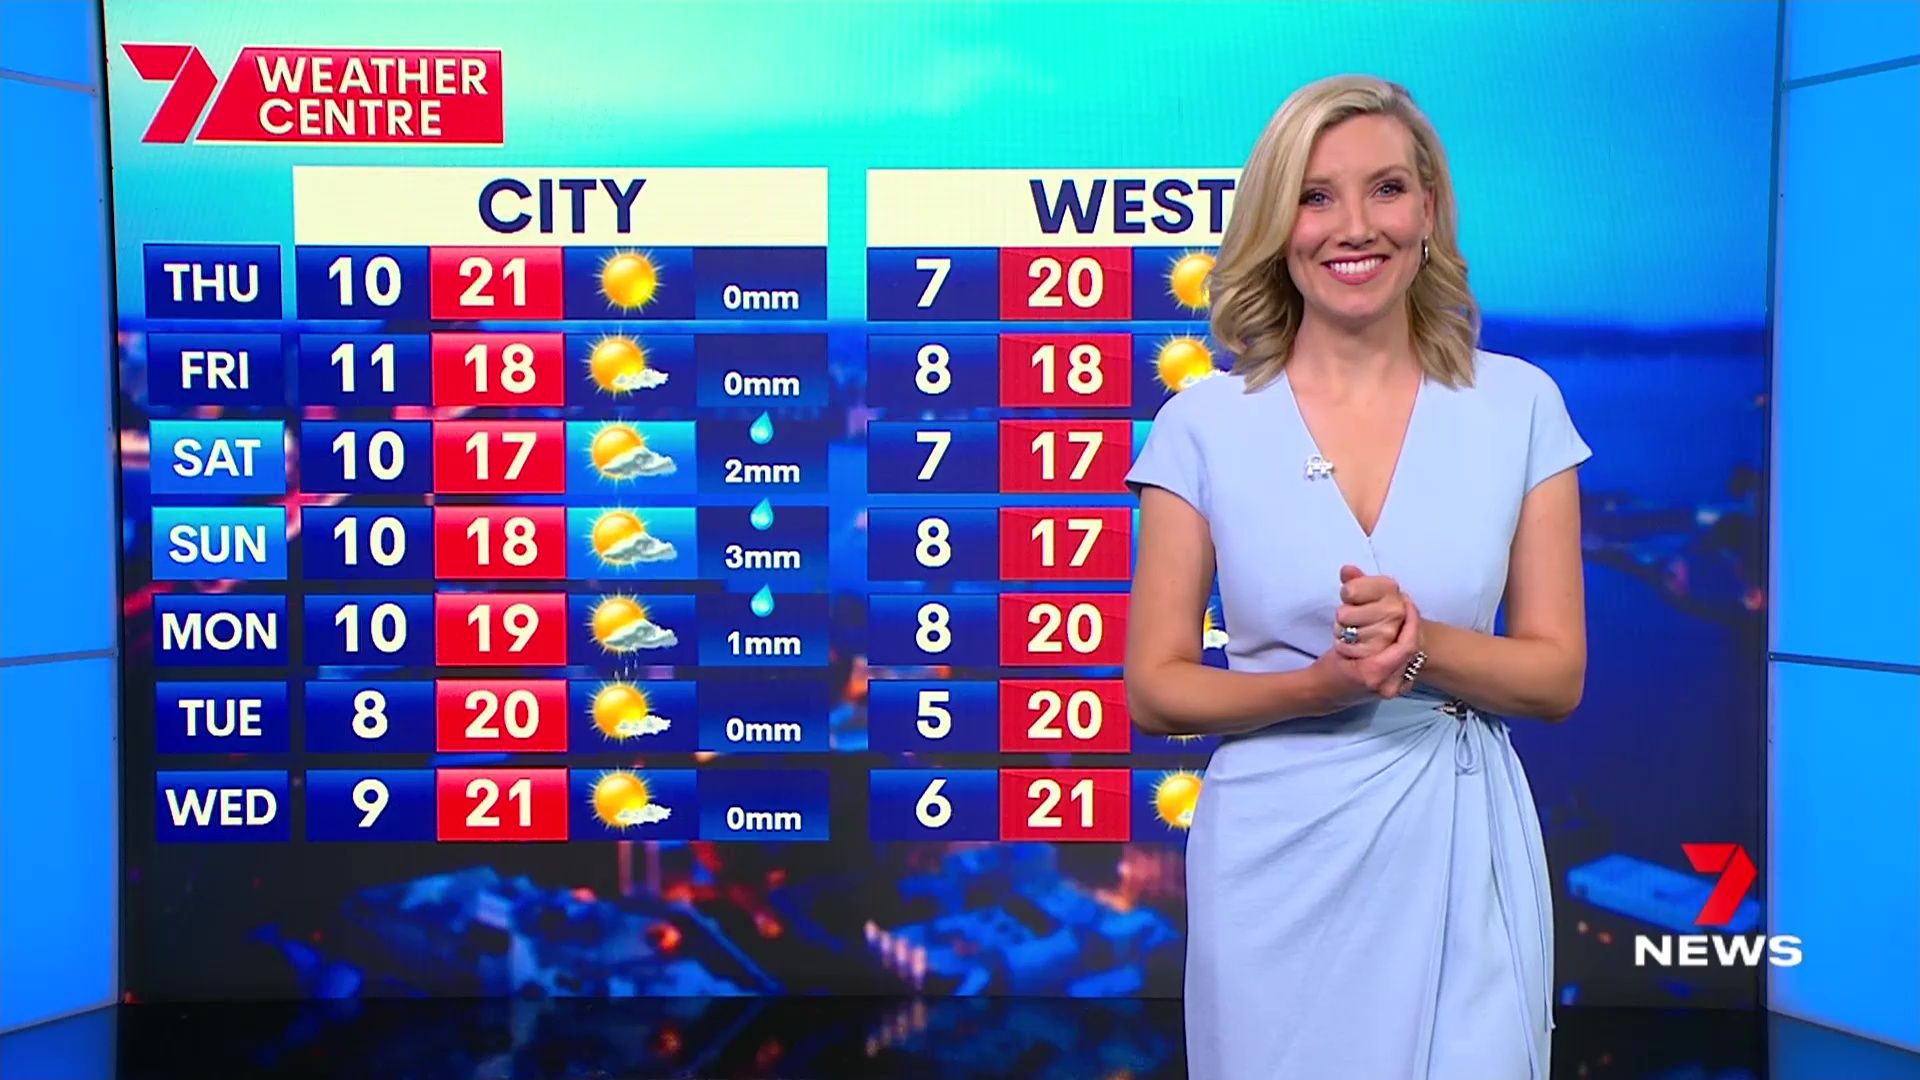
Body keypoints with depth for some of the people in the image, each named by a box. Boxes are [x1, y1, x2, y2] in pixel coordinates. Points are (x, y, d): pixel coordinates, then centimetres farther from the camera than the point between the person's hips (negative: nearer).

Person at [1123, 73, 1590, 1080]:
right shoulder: (1206, 421, -5)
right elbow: (1153, 687, -3)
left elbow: (1557, 676, 0)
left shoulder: (1519, 406, -2)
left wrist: (1420, 645, -19)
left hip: (1461, 849, 1)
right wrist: (1320, 684, -20)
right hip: (1277, 854, 0)